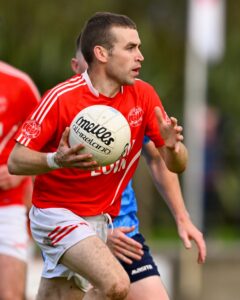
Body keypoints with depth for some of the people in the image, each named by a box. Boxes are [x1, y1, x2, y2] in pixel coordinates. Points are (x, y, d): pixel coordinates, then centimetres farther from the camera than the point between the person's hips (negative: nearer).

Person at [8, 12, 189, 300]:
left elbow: (176, 165, 3)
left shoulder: (143, 95, -1)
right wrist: (56, 160, -34)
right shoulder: (60, 98, -16)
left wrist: (173, 146, -21)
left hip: (102, 219, 6)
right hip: (56, 213, -6)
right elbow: (15, 161, -14)